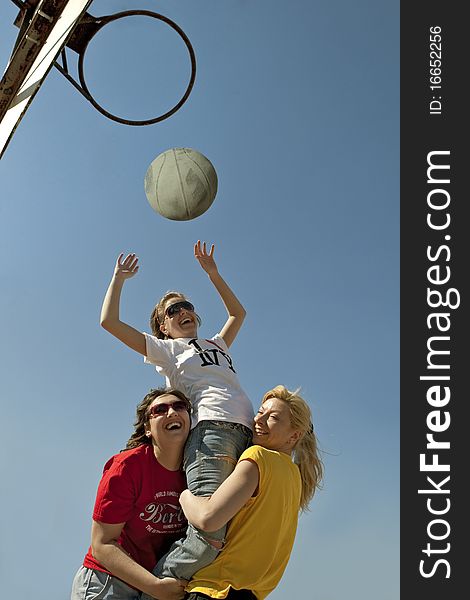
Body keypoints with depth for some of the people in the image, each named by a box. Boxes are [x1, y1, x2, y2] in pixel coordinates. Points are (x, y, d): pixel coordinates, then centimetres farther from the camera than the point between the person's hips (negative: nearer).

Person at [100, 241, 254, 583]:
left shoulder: (216, 346, 37)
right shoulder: (165, 349, 20)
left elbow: (238, 313, 50)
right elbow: (109, 321, 13)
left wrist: (212, 273, 44)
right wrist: (119, 278, 25)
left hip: (248, 434, 6)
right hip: (211, 429, -6)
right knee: (209, 534, -25)